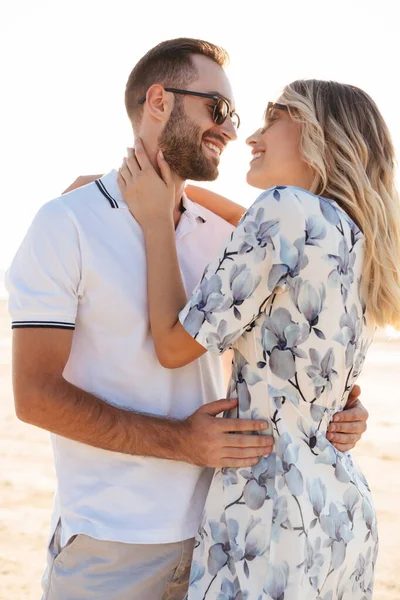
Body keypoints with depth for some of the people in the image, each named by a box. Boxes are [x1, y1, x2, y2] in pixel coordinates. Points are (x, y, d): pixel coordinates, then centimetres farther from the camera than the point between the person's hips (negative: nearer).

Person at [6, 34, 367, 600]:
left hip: (213, 529, 5)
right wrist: (183, 442, -20)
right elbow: (35, 395, -13)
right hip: (110, 544, -5)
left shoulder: (220, 235, 7)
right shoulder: (67, 223, -9)